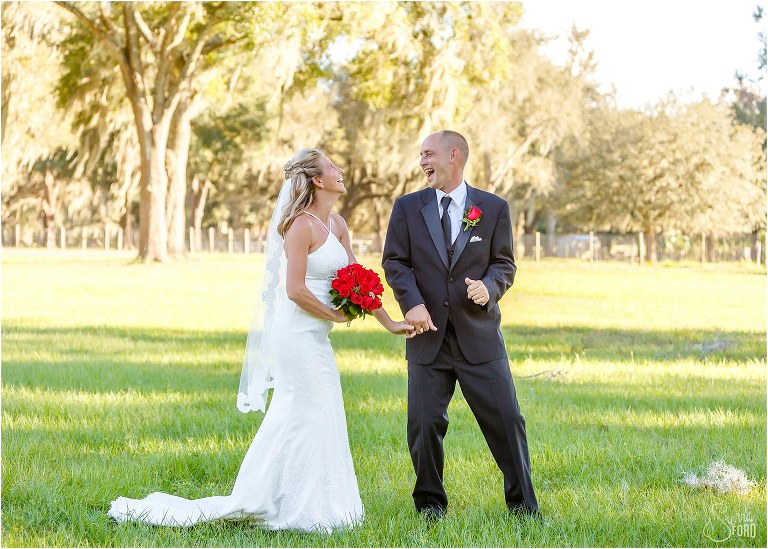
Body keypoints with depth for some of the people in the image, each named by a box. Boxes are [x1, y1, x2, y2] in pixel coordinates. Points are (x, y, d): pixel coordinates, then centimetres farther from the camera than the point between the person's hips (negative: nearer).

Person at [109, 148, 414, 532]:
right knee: (303, 419, -4)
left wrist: (388, 322, 14)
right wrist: (335, 316, -10)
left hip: (316, 339, 9)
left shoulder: (336, 225, 11)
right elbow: (295, 290, -20)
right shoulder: (301, 225, -15)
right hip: (298, 333, -9)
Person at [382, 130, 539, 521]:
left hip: (479, 336, -1)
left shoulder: (493, 208, 5)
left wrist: (489, 286, -15)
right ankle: (430, 503, 17)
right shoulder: (407, 207, 7)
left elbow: (504, 264, 7)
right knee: (425, 424, 1)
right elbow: (394, 262, 4)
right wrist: (412, 302, -13)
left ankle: (522, 503, 10)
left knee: (505, 418, -2)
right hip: (428, 336, 1)